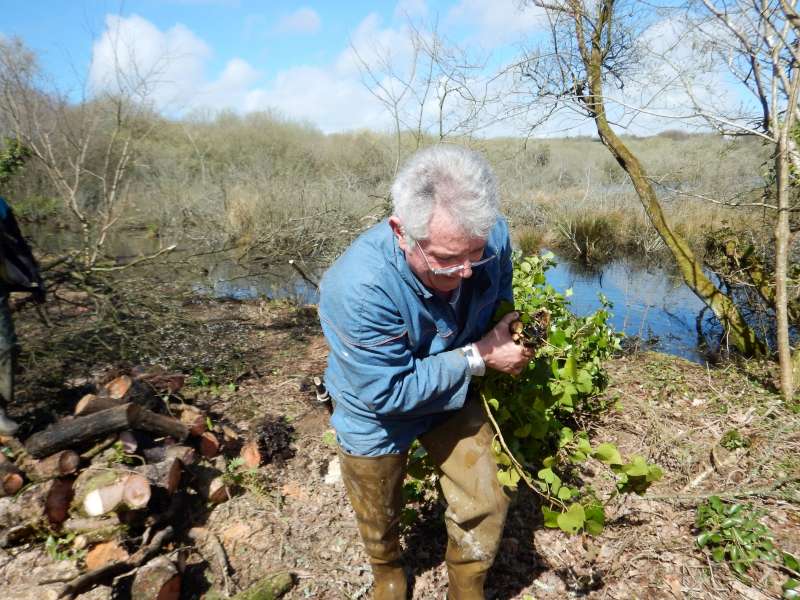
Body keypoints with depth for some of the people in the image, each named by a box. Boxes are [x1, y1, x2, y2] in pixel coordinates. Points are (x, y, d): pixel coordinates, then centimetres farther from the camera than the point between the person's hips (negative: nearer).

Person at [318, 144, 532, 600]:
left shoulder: (491, 237, -25)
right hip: (378, 414, -2)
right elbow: (390, 392, -31)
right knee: (380, 521, 23)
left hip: (455, 398, 3)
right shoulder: (358, 287, -43)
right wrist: (478, 357, -29)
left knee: (485, 505, 8)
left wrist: (504, 337, -13)